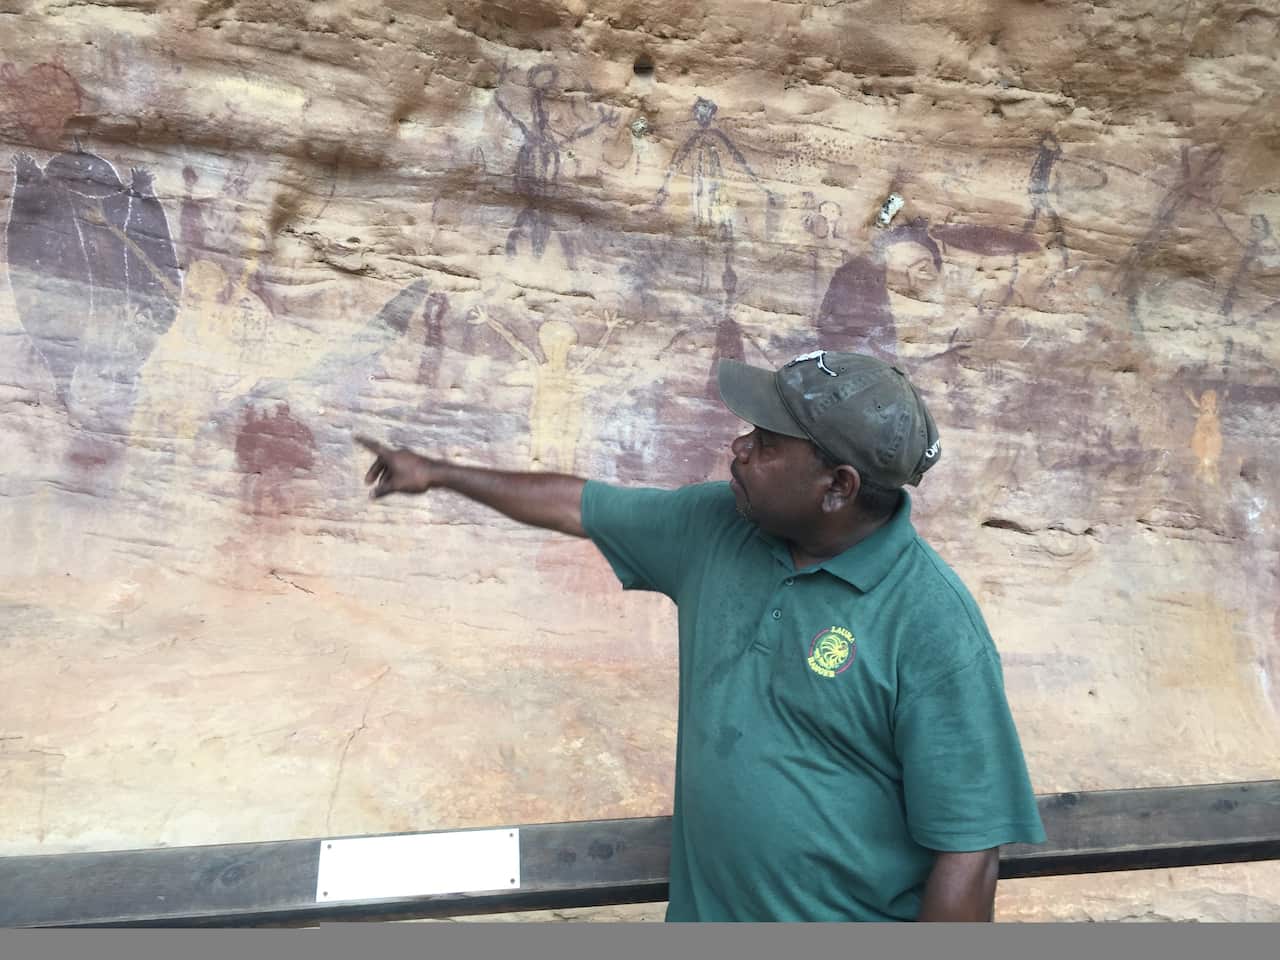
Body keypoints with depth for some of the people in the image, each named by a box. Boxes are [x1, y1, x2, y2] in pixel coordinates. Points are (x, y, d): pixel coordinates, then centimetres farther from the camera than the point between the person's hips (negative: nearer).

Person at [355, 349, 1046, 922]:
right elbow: (578, 505, 7)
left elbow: (966, 854, -20)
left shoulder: (931, 625, -23)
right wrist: (439, 474, 16)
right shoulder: (714, 526, -6)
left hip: (851, 913, -5)